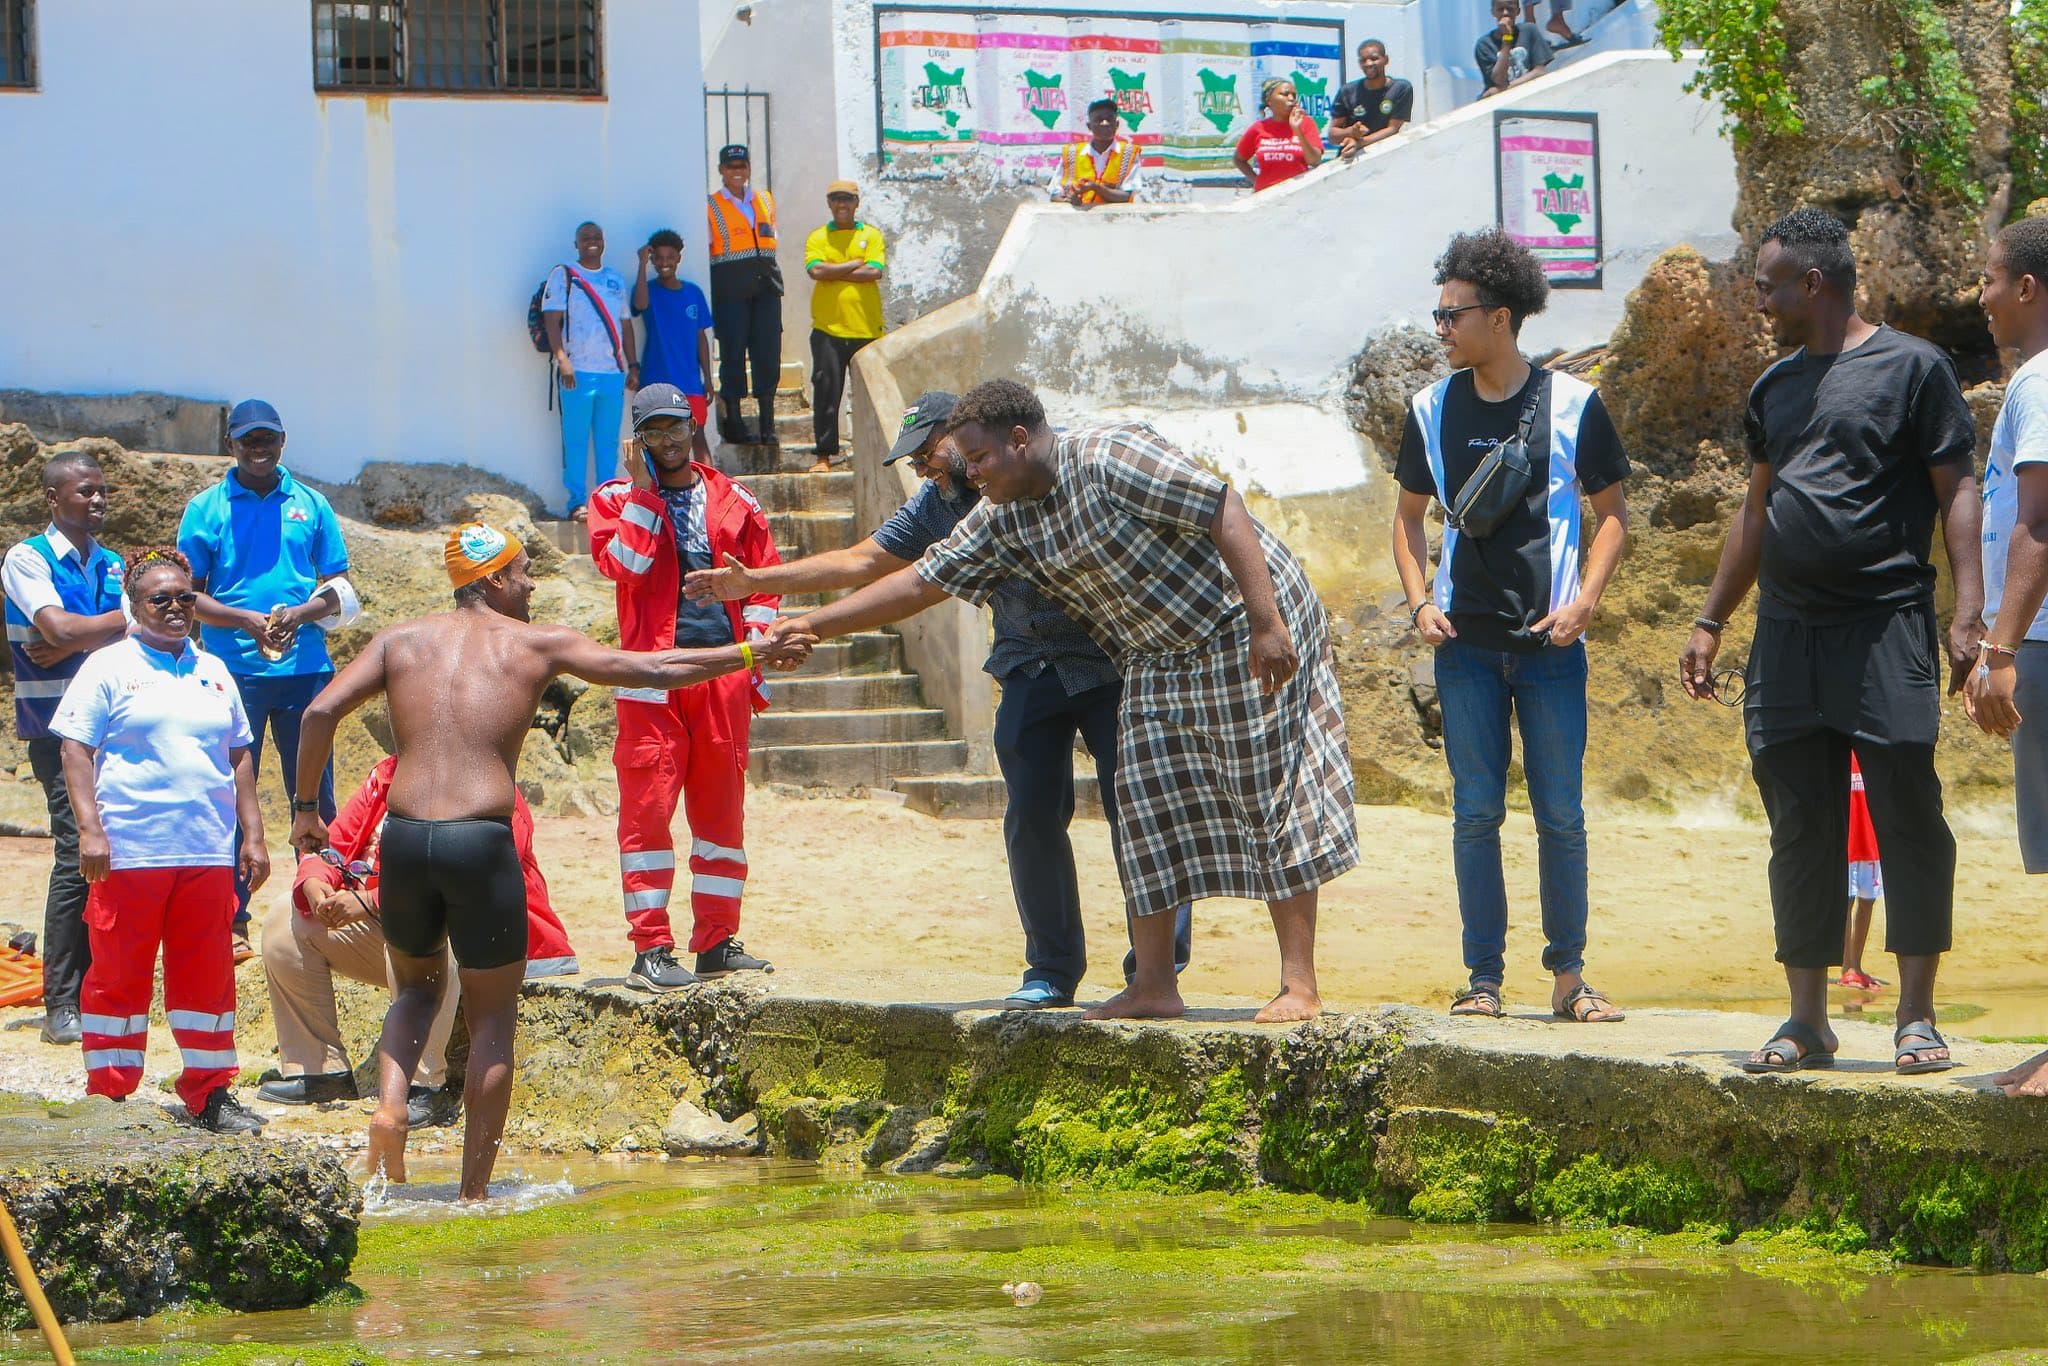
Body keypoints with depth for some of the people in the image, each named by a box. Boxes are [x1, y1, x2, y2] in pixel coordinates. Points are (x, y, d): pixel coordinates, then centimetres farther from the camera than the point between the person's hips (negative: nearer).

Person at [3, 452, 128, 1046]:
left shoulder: (112, 566, 16)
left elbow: (130, 635, 0)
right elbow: (59, 628, -17)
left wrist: (71, 643, -14)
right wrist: (125, 619, -5)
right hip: (57, 727, -6)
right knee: (77, 857, -13)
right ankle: (60, 1006, -10)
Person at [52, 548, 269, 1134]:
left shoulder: (213, 672, 16)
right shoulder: (109, 667, 1)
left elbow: (240, 757, 20)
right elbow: (76, 751, -4)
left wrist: (252, 834, 14)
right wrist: (90, 829, -14)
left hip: (208, 854, 4)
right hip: (129, 852, -4)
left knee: (207, 974, 7)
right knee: (119, 974, 0)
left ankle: (209, 1095, 15)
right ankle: (108, 1095, 8)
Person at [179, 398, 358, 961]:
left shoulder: (310, 505, 9)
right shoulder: (206, 508, 4)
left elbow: (338, 589, 9)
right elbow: (188, 594, 2)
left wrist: (299, 614, -11)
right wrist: (245, 621, -14)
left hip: (305, 668, 2)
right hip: (234, 672, -2)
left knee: (314, 794, 4)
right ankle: (232, 921, 4)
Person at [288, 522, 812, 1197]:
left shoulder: (402, 639, 14)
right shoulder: (537, 644, 8)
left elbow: (321, 711, 3)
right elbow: (656, 670, 11)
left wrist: (304, 807, 13)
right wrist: (754, 653, 21)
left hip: (404, 837, 3)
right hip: (483, 841, -3)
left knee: (416, 988, 27)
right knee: (491, 1019, 12)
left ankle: (390, 1101, -1)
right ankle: (474, 1190, 10)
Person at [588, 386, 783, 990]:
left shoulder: (732, 500, 14)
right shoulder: (617, 498, 6)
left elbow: (765, 577, 16)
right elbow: (620, 562, -12)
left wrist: (756, 651, 5)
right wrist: (644, 493, -10)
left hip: (723, 671, 3)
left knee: (722, 806, 7)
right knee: (648, 804, -8)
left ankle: (717, 942, 14)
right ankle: (650, 949, -7)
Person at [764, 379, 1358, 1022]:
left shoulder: (1111, 458, -21)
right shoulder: (1004, 519, 3)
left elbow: (1226, 512, -24)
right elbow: (921, 582, 9)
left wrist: (1267, 624, -29)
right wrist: (811, 624, 5)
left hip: (1243, 636, -8)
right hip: (1157, 662, 8)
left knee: (1273, 796, -7)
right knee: (1146, 805, 2)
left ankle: (1300, 987, -7)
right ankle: (1154, 986, 5)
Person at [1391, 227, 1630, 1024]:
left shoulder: (1570, 405, -1)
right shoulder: (1433, 411, 7)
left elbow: (1612, 510, 6)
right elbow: (1409, 513, 17)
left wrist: (1583, 601, -7)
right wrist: (1419, 602, 2)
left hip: (1550, 642, -2)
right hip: (1466, 643, 2)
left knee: (1561, 814, 0)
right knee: (1476, 812, 1)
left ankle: (1568, 974, 10)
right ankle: (1483, 978, 7)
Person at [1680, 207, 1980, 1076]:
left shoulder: (1913, 368, -1)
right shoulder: (1776, 388, 18)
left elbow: (1955, 491, -4)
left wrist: (1968, 610, -14)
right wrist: (1711, 621, 23)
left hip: (1886, 628, -6)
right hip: (1786, 637, 6)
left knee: (1907, 816, -6)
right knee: (1800, 830, 5)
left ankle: (1917, 1019, -2)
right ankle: (1808, 1021, 10)